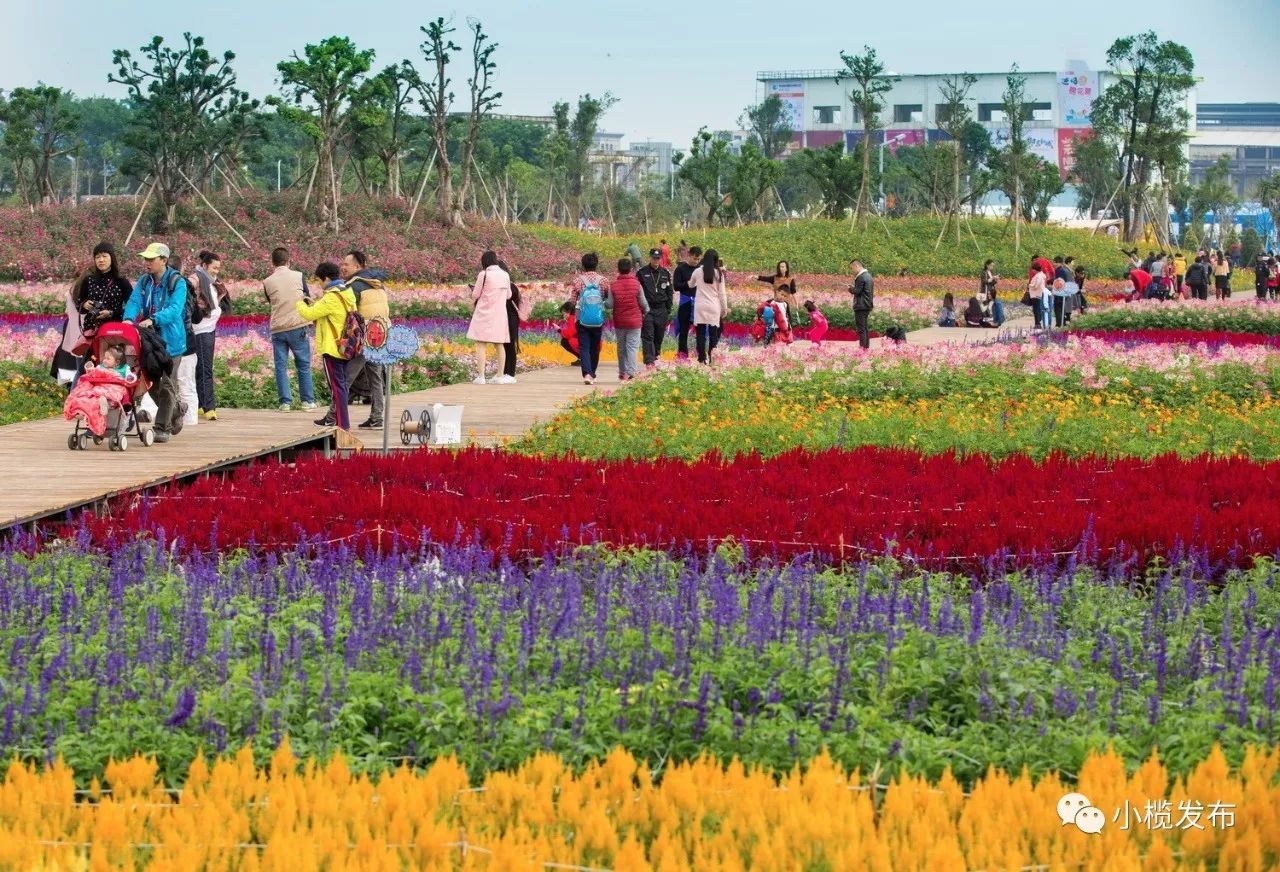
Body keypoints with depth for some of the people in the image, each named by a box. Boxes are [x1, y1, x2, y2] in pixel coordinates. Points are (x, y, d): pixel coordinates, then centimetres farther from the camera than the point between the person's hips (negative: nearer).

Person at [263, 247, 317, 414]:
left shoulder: (267, 282, 0)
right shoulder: (298, 276, -2)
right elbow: (308, 298, 9)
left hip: (277, 329, 1)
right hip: (297, 326, -1)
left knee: (281, 366, 6)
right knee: (303, 365, 9)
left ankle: (285, 402, 1)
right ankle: (308, 401, 8)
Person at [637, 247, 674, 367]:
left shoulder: (665, 273, 10)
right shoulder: (642, 273, 1)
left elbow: (670, 293, 15)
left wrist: (668, 311, 9)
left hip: (661, 310, 3)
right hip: (647, 310, -3)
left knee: (659, 336, 7)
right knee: (647, 336, -11)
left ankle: (655, 357, 19)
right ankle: (649, 361, -17)